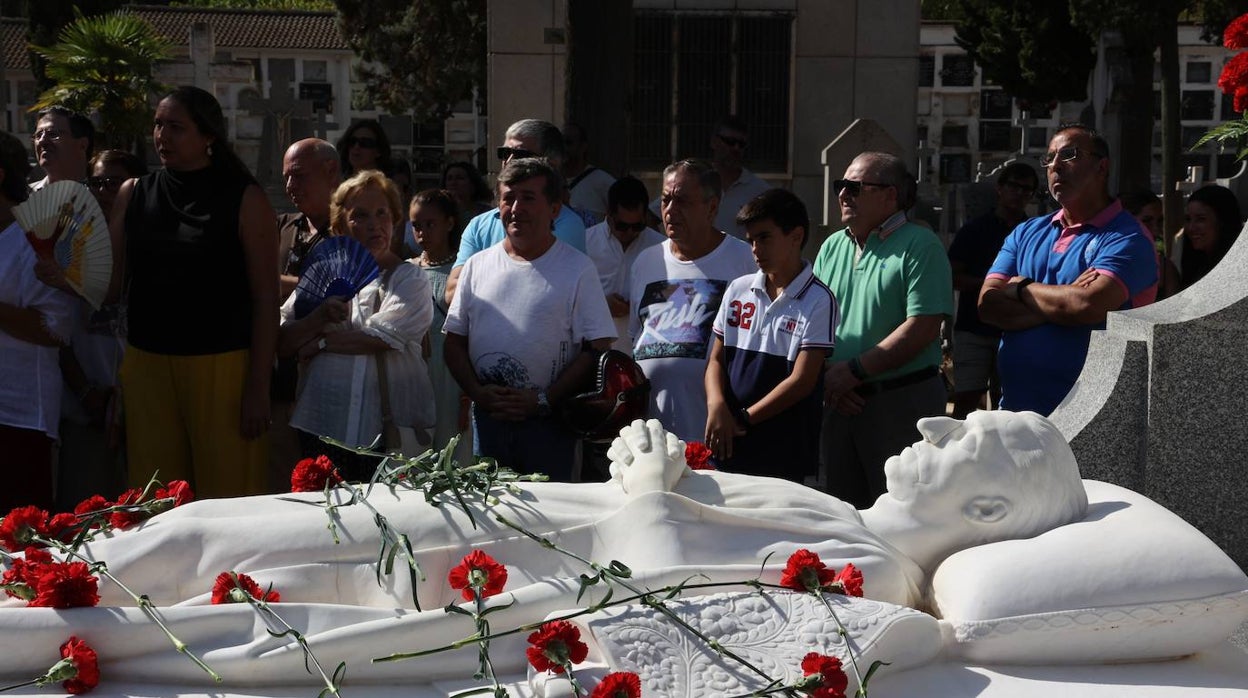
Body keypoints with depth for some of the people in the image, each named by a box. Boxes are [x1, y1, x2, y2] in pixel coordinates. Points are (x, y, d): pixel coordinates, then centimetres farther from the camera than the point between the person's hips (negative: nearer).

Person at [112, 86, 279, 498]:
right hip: (146, 366, 4)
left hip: (221, 367, -3)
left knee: (227, 499, -4)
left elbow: (265, 299, -4)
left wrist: (258, 387, -10)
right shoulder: (133, 195, 11)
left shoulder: (244, 200, -1)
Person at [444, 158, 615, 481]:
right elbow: (454, 341, 12)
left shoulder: (576, 269, 0)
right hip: (487, 419, 3)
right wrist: (477, 392, -6)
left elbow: (597, 347, -5)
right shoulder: (478, 266, 11)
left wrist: (544, 400, -13)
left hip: (549, 423, -3)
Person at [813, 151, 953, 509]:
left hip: (901, 402, -6)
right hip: (838, 401, 6)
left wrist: (854, 371, -17)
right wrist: (829, 380, -4)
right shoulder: (832, 247, 14)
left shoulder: (920, 246, -6)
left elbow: (922, 328, -16)